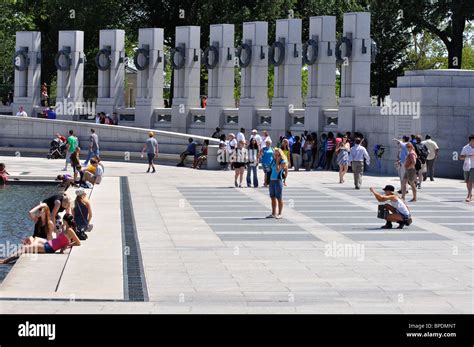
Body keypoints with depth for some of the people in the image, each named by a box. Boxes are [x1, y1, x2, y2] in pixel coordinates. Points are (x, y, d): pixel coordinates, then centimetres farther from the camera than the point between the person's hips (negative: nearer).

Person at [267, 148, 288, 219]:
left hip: (278, 180, -7)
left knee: (279, 198, -3)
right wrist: (267, 180, 17)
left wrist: (277, 161, -14)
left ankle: (279, 214, 1)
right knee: (273, 197, 11)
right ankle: (273, 213, 18)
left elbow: (277, 170, -19)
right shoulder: (273, 161, 13)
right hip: (271, 180, 7)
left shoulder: (283, 162, -8)